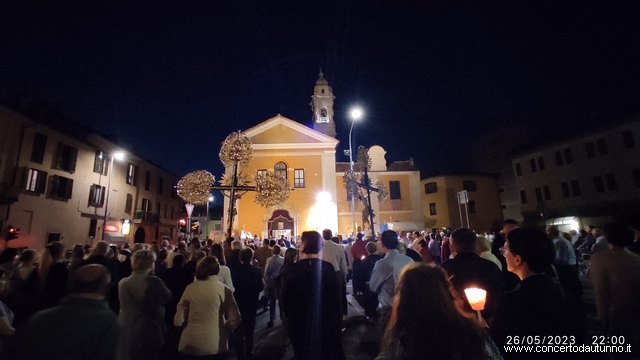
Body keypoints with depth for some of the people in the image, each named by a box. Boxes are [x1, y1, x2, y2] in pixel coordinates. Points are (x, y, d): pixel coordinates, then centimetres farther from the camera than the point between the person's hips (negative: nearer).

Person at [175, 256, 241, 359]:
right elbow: (235, 319, -12)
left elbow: (178, 321, -3)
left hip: (191, 344, 2)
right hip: (215, 344, -1)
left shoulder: (190, 288, -6)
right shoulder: (224, 289, -9)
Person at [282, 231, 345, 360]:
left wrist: (291, 318, 9)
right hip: (325, 322, 1)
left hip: (301, 323, 0)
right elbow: (335, 297, -8)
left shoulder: (293, 270, -17)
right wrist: (335, 322, 5)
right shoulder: (328, 268, -14)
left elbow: (286, 299, -8)